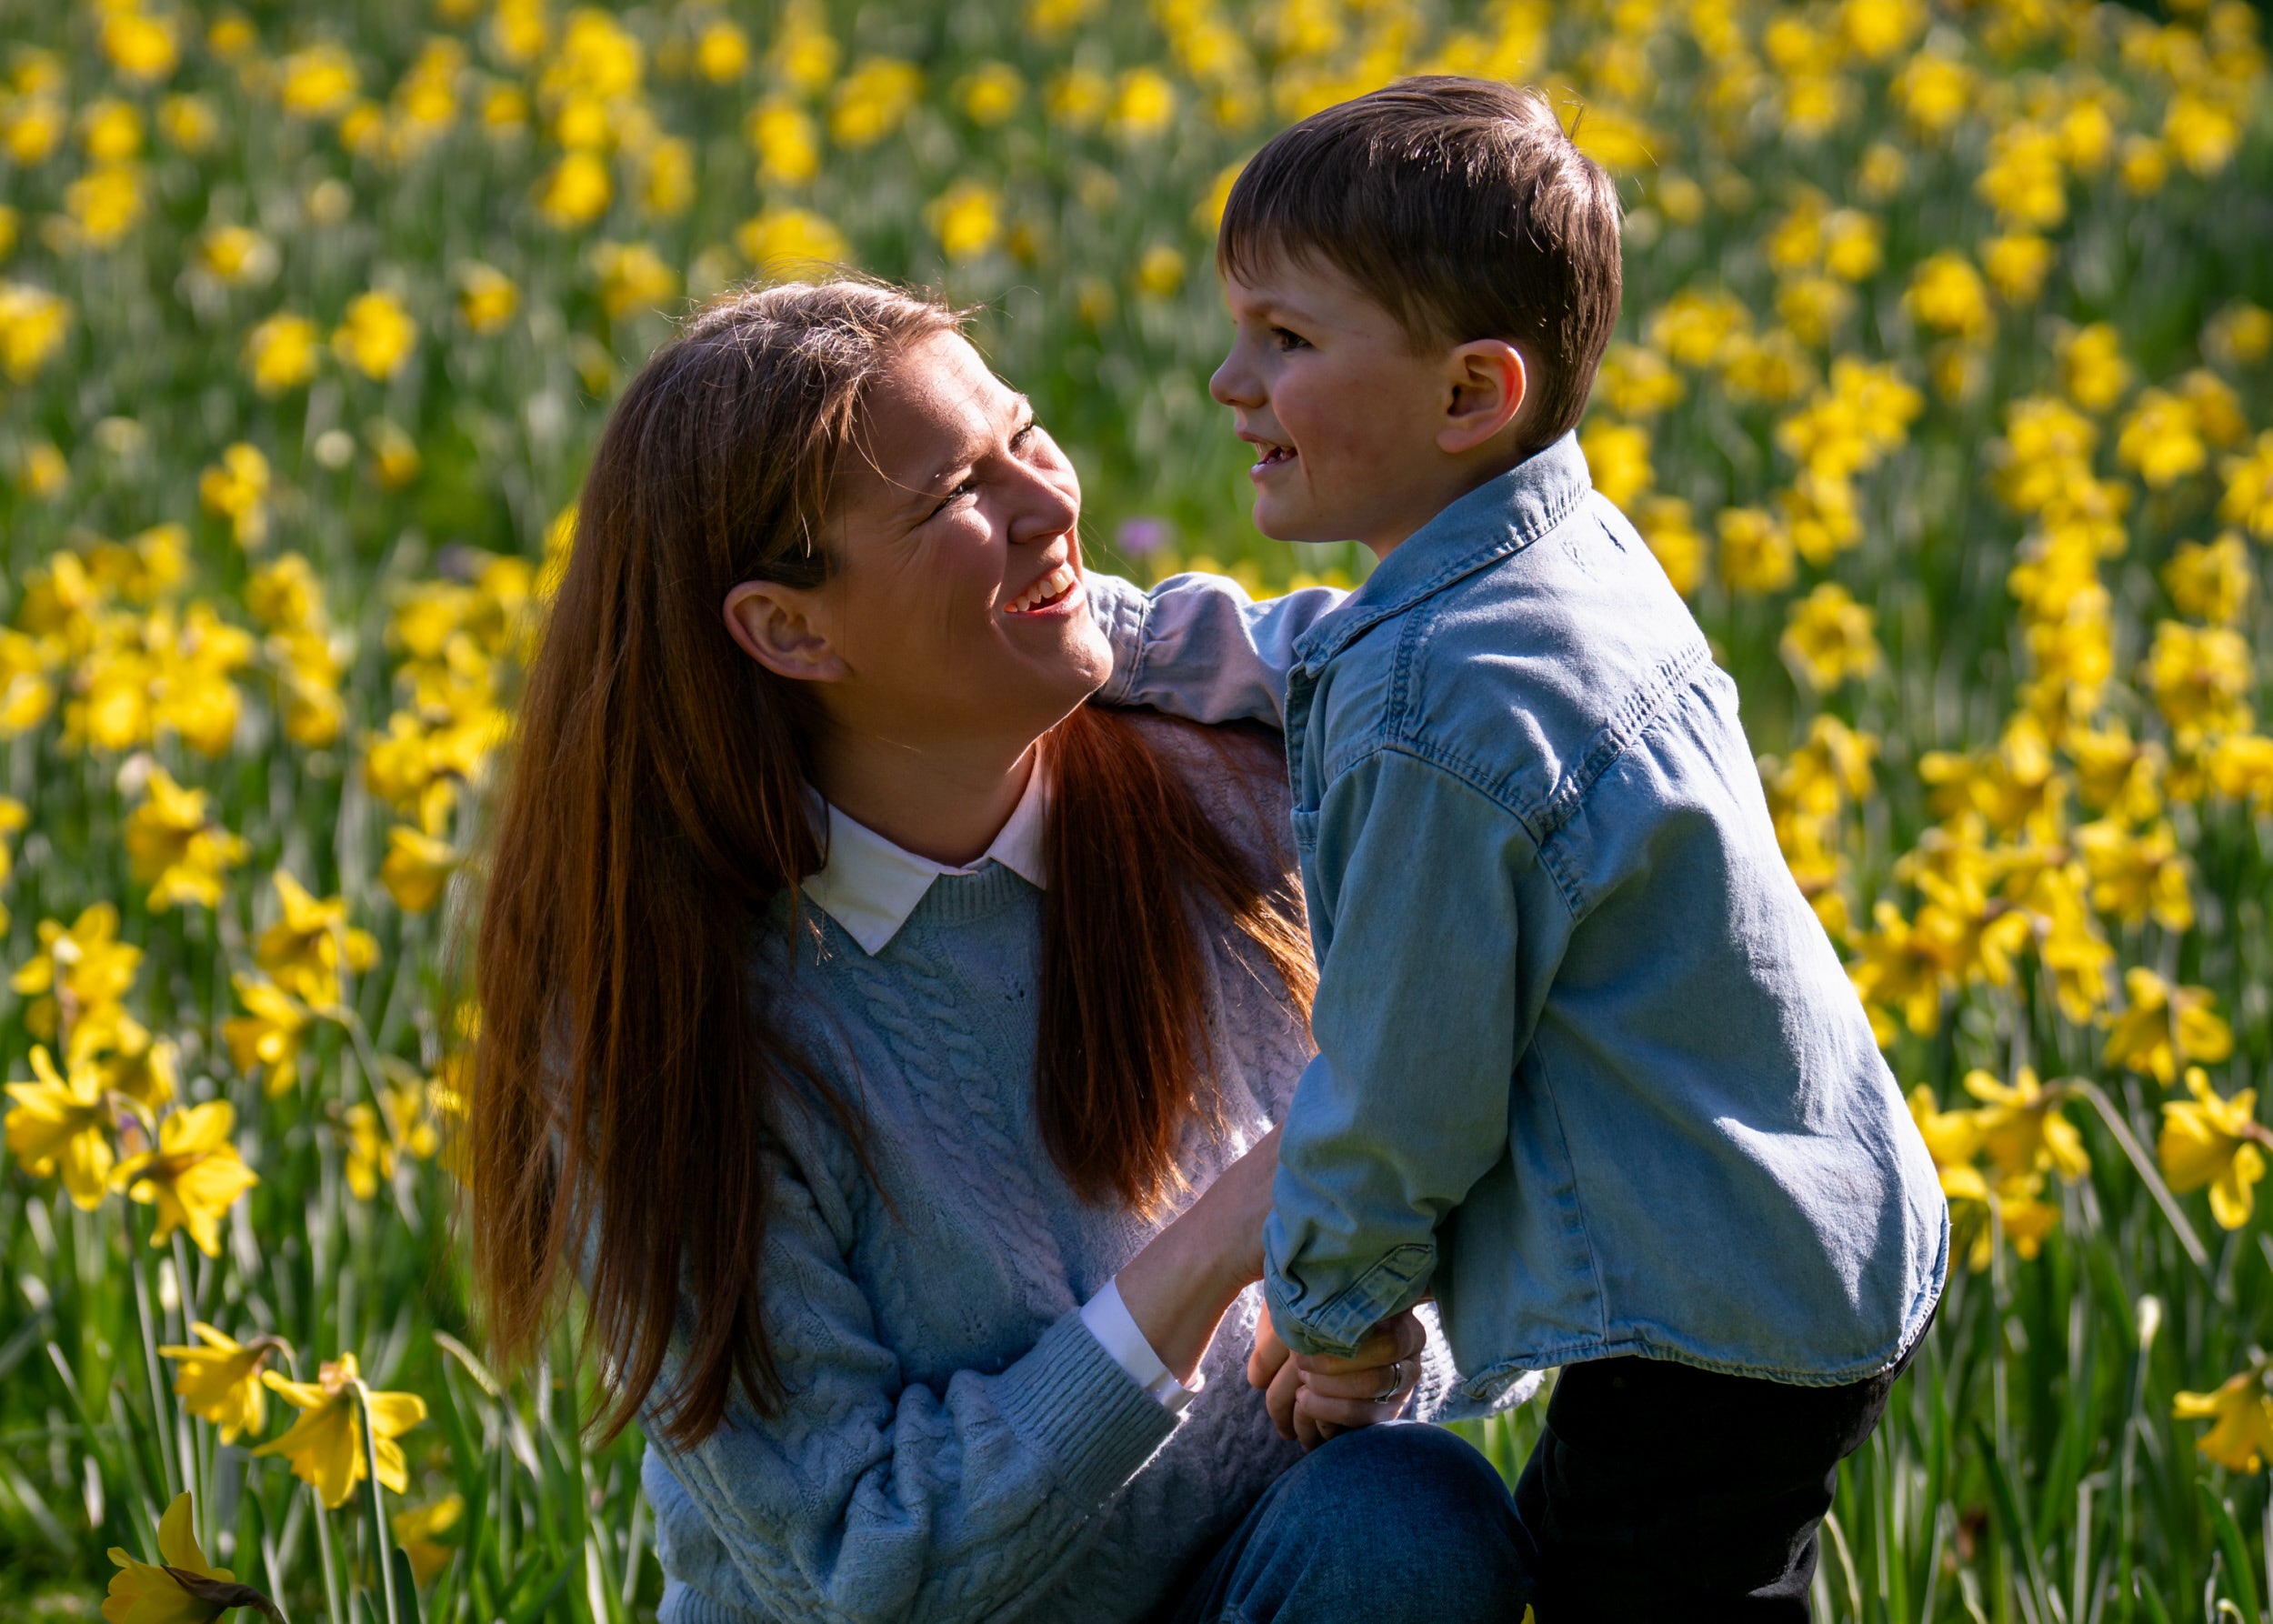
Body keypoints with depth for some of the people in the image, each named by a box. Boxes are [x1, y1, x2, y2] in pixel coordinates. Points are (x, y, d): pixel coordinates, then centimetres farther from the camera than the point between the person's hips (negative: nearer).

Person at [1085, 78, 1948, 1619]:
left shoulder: (1439, 725, -27)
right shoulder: (1582, 558, 3)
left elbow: (1402, 1102, -18)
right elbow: (1299, 669, 22)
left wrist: (1319, 1304, 0)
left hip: (1708, 1339, -10)